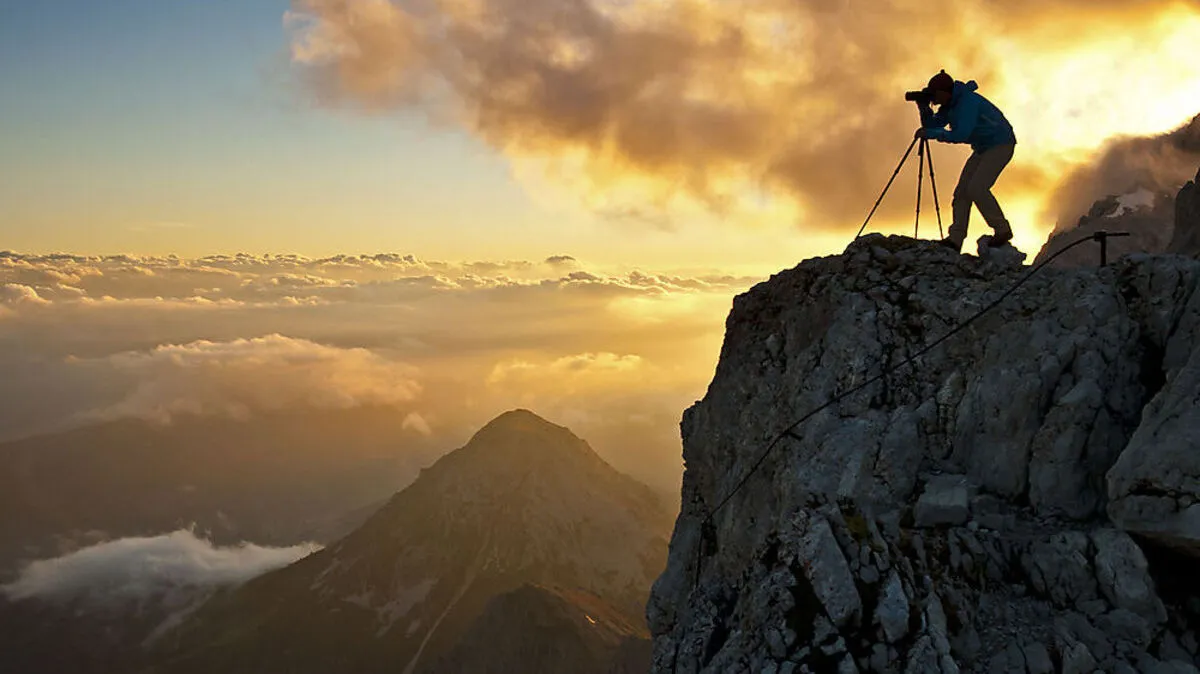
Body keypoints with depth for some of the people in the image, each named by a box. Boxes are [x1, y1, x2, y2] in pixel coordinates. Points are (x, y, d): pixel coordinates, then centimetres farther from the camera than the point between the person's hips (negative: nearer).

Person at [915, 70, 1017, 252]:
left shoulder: (968, 102, -26)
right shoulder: (948, 106, 2)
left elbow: (961, 135, -34)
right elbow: (932, 125, 4)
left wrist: (930, 133, -31)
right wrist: (924, 108, -12)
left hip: (1001, 145, -9)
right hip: (982, 148, 9)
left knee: (976, 188, -22)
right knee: (963, 190, -3)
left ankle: (1002, 230, -8)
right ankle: (955, 239, -8)